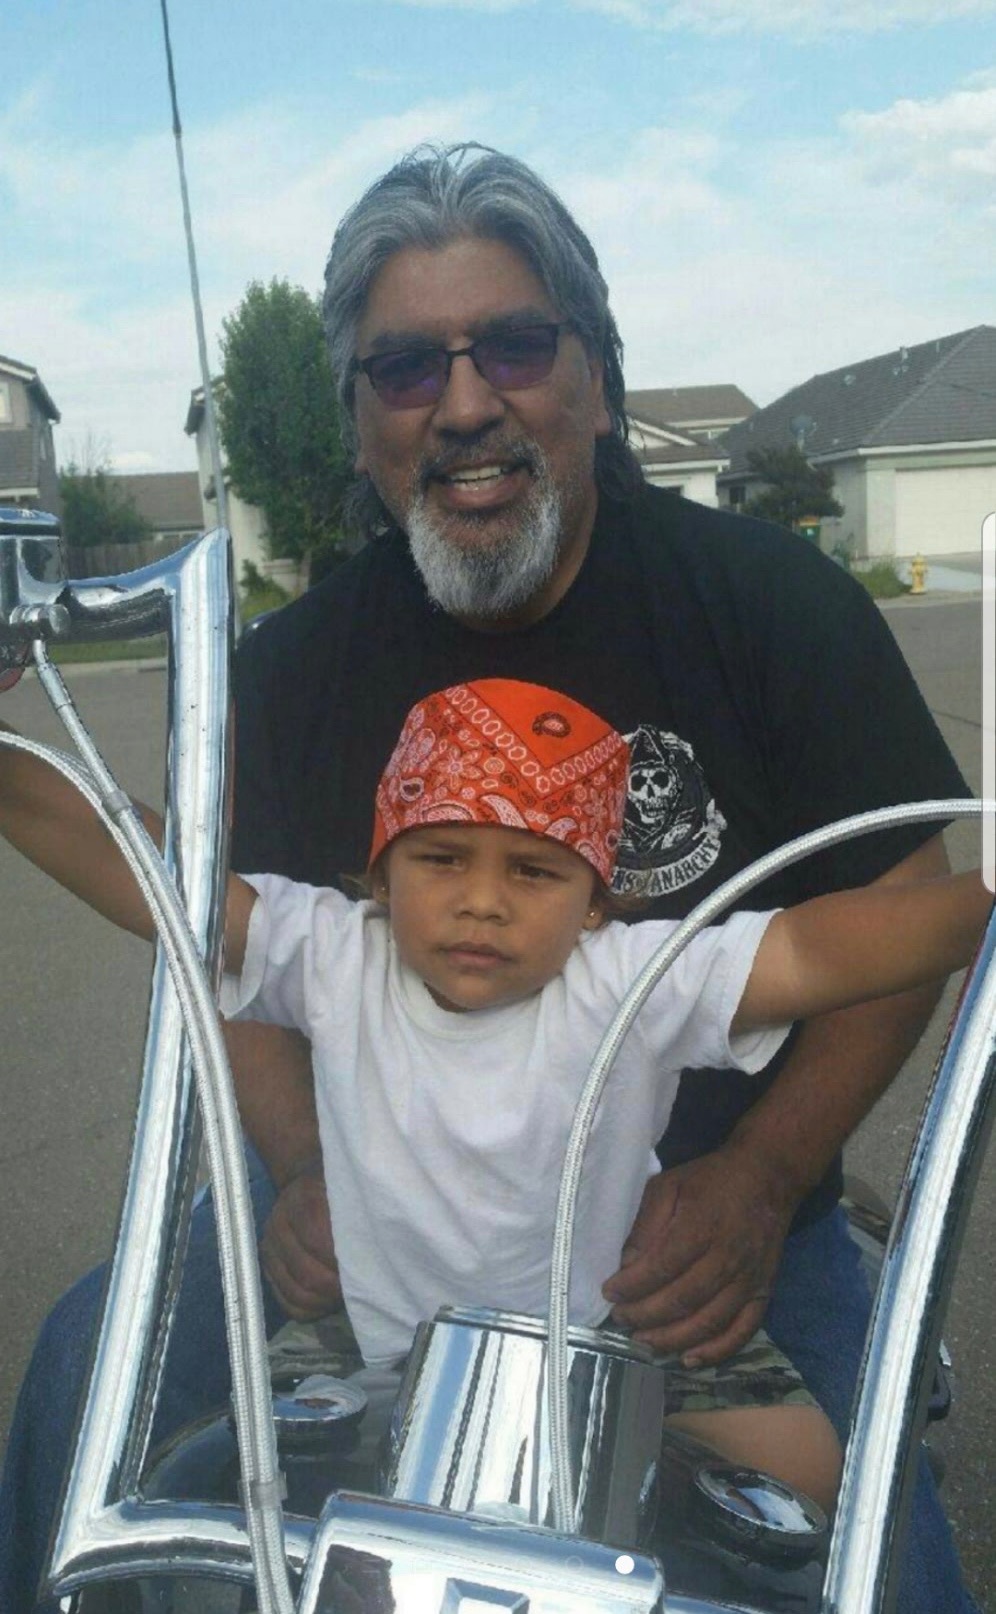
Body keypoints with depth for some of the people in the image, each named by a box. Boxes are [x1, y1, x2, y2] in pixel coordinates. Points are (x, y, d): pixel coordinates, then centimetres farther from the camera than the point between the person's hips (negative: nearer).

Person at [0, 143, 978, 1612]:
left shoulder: (772, 599, -10)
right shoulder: (292, 668, -3)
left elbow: (908, 917, -7)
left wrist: (759, 1185, -20)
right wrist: (306, 1178, -14)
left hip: (712, 1191, -1)